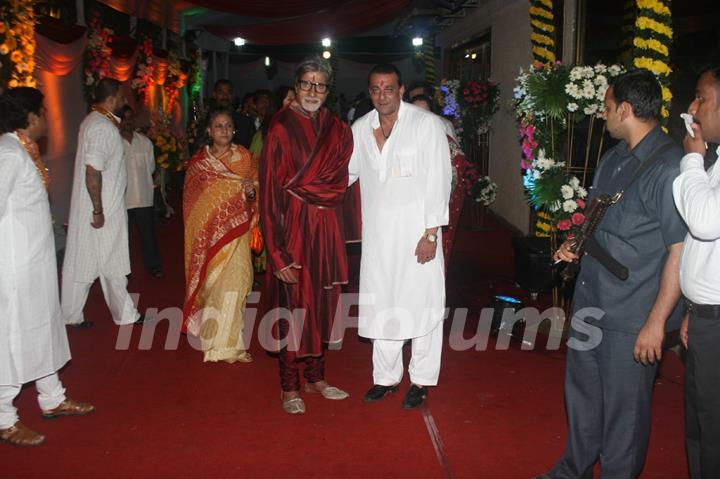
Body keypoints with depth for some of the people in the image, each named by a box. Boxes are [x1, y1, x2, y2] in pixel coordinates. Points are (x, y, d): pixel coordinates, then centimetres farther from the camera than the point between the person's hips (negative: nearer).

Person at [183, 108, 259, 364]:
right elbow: (190, 199, 9)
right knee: (212, 282, 4)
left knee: (233, 282, -6)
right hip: (208, 232, 0)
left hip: (235, 230, 0)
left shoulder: (243, 156, 4)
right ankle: (215, 338, 18)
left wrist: (251, 191, -16)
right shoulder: (198, 162, 5)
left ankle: (228, 342, 5)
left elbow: (257, 189, 6)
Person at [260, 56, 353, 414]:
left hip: (326, 230, 5)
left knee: (322, 304, 12)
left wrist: (297, 189, -8)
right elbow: (271, 194, -11)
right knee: (293, 305, 3)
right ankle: (290, 386, 18)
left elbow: (339, 182, 5)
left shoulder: (337, 130, 7)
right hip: (293, 228, -4)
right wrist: (278, 254, -16)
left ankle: (316, 376, 28)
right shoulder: (281, 131, -7)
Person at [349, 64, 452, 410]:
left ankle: (421, 381, 19)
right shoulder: (360, 129, 7)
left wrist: (431, 234, -12)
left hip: (416, 232, -4)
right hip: (377, 234, 4)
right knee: (381, 306, 11)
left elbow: (439, 180, -9)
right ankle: (386, 377, 27)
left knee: (421, 304, 2)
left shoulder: (427, 124, -7)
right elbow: (343, 172, 20)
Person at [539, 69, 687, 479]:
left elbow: (680, 252, -19)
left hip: (632, 320, -9)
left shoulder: (670, 167, -19)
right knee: (582, 392, 22)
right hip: (590, 304, 9)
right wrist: (574, 244, 4)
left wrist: (657, 322, -19)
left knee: (624, 407, 8)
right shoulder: (613, 158, 9)